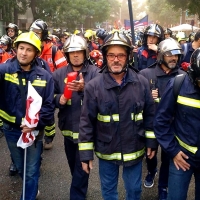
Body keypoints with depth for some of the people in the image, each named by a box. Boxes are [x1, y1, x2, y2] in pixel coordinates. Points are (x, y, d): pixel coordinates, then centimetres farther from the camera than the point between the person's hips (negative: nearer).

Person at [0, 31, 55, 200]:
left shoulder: (44, 77, -7)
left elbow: (48, 105, -7)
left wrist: (35, 123, -19)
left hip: (34, 131, -1)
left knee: (31, 171, 9)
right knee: (21, 168, 23)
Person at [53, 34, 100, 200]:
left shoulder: (94, 72, -8)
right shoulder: (59, 74, 3)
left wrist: (84, 89, -33)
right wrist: (59, 99, -15)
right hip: (68, 127, 4)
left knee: (81, 169, 2)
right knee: (73, 167, 21)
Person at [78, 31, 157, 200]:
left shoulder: (141, 83, -8)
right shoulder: (94, 86, -13)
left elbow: (150, 115, 2)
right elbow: (86, 122, -9)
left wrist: (151, 141, 4)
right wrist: (86, 153, -8)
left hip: (134, 150, 1)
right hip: (106, 151, -1)